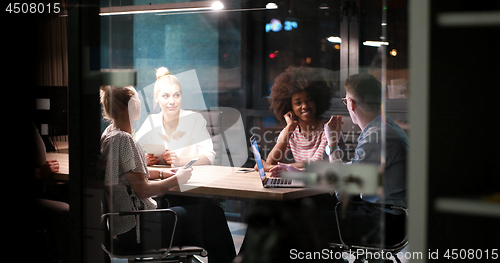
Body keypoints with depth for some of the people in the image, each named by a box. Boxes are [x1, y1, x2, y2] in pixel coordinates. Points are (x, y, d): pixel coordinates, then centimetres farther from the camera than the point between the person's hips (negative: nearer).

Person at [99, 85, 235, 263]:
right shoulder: (123, 139, -20)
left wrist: (162, 174, 11)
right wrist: (177, 179, -9)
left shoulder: (110, 133, 10)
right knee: (211, 215, -5)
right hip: (134, 228, -10)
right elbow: (142, 189, -22)